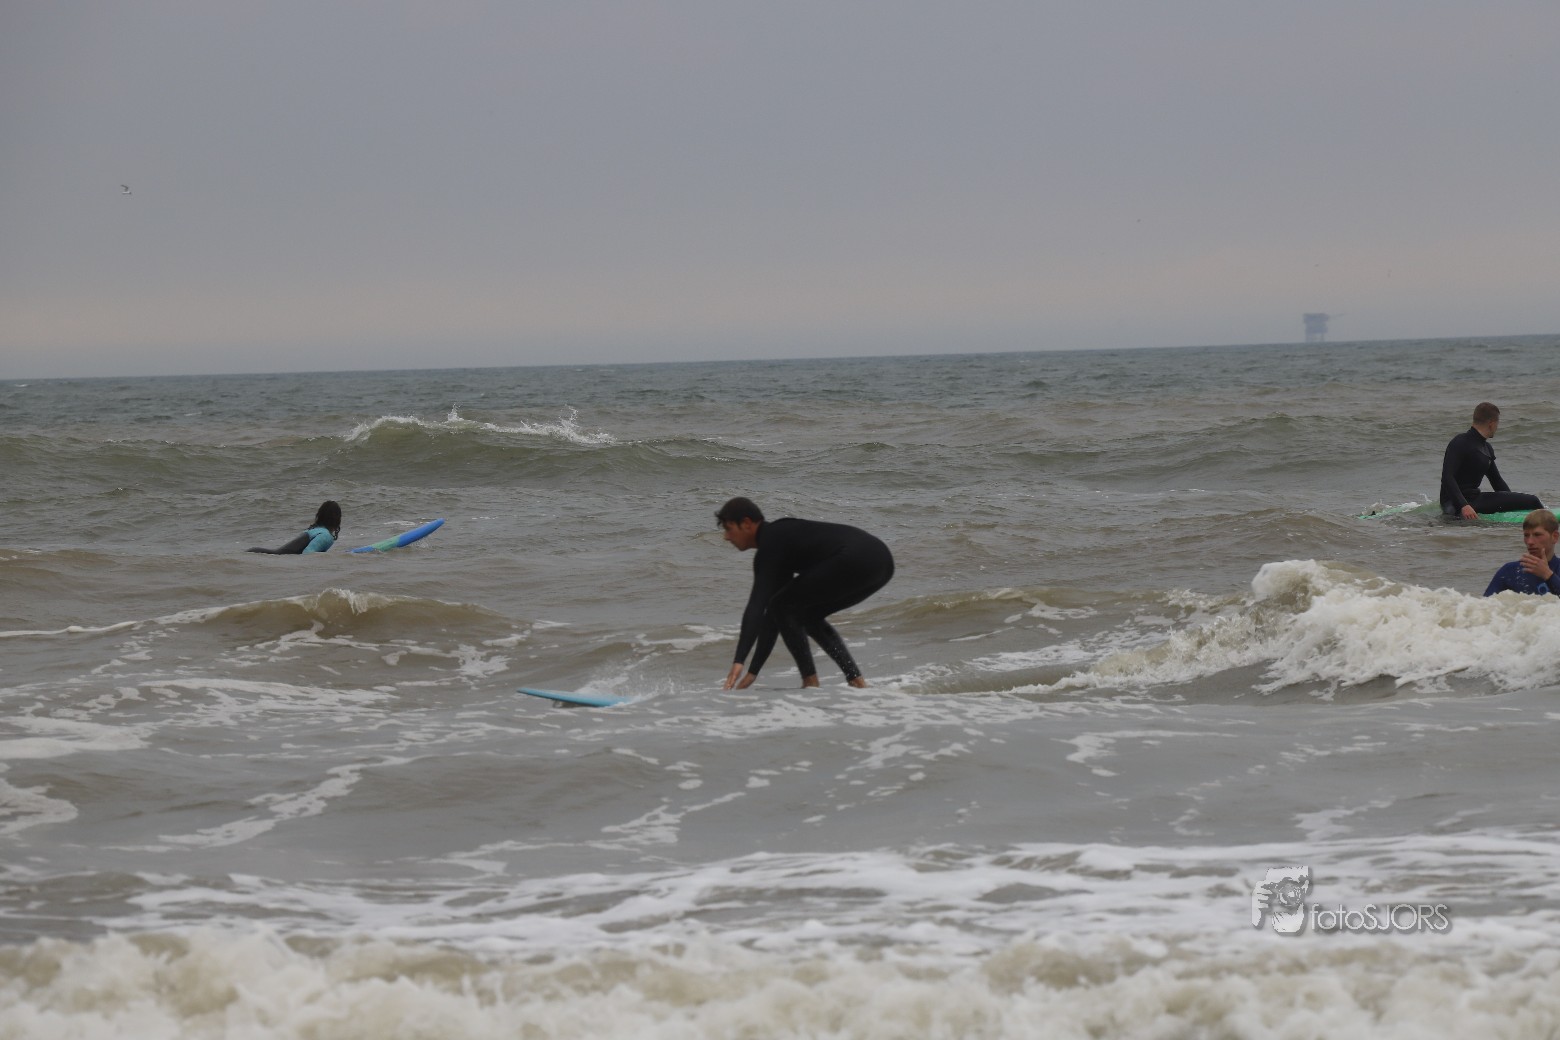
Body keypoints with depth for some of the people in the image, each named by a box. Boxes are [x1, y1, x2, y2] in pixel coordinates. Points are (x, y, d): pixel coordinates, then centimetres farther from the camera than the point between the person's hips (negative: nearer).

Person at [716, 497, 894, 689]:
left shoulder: (770, 545, 0)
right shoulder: (781, 536, 29)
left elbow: (757, 606, -12)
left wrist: (739, 661, -18)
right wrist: (753, 671, 30)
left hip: (855, 560, -10)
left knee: (782, 608, 3)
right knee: (807, 615, 26)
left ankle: (811, 683, 2)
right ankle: (857, 681, 17)